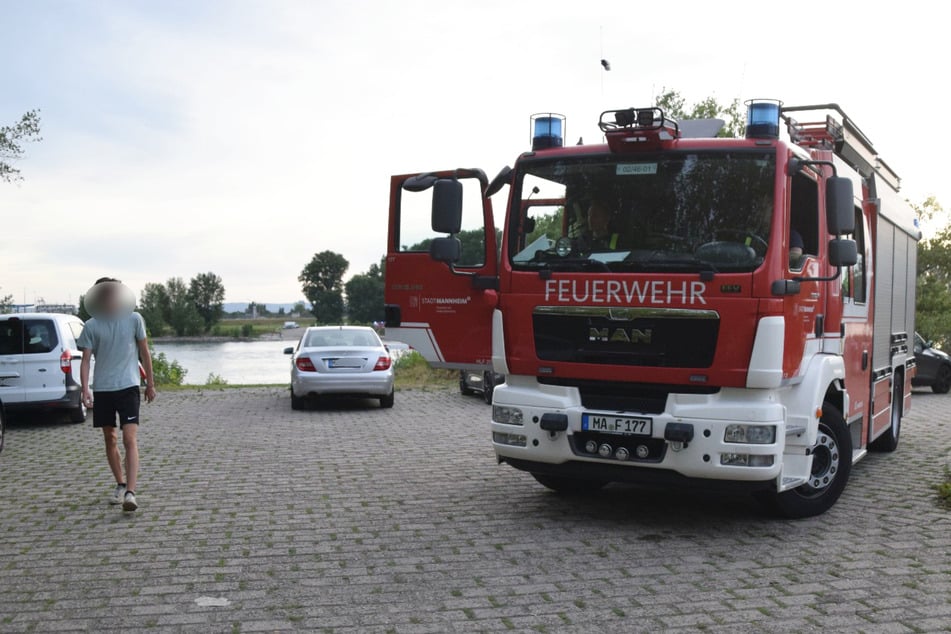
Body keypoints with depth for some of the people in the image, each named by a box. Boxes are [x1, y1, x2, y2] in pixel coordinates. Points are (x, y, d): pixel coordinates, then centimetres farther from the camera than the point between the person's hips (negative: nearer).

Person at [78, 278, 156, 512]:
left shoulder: (134, 319, 1)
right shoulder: (91, 326, 2)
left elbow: (145, 353, 8)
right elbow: (86, 359, 0)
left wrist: (150, 383, 10)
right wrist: (85, 389, -12)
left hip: (128, 387, -2)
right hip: (102, 389, 2)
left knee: (130, 439, -13)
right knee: (110, 440, 12)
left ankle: (130, 492, -18)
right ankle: (120, 485, 29)